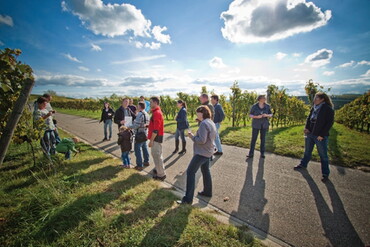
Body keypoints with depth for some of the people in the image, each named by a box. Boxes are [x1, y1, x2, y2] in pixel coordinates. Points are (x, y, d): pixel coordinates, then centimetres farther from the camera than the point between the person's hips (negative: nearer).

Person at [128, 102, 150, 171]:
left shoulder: (140, 114, -19)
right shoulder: (147, 114, 9)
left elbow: (136, 125, -23)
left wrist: (129, 127, -10)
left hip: (139, 135, -9)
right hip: (145, 134, 9)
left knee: (137, 149, -1)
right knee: (145, 148, 19)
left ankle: (140, 165, 4)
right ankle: (146, 162, 31)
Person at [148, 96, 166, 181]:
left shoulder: (157, 113, -20)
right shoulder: (156, 111, 13)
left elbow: (156, 129, -25)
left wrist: (151, 140, -22)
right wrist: (148, 125, 13)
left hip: (156, 137, -10)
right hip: (156, 137, 10)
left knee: (157, 155, -2)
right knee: (155, 154, 21)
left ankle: (161, 174, 10)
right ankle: (158, 169, 36)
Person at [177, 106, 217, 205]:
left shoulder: (204, 123, -20)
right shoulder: (211, 123, 10)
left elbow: (202, 140, -25)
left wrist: (192, 136, -10)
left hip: (201, 153, -10)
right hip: (208, 152, 10)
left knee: (190, 172, -5)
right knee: (205, 171, 22)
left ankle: (188, 198, -1)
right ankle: (207, 191, 37)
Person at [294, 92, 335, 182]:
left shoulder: (328, 109, -11)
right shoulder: (313, 108, 7)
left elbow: (330, 123, -14)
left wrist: (322, 135, -16)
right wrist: (306, 127, -3)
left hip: (320, 136, -6)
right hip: (310, 134, 6)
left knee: (323, 155, 4)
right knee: (307, 151, 21)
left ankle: (325, 174, 18)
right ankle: (303, 164, 38)